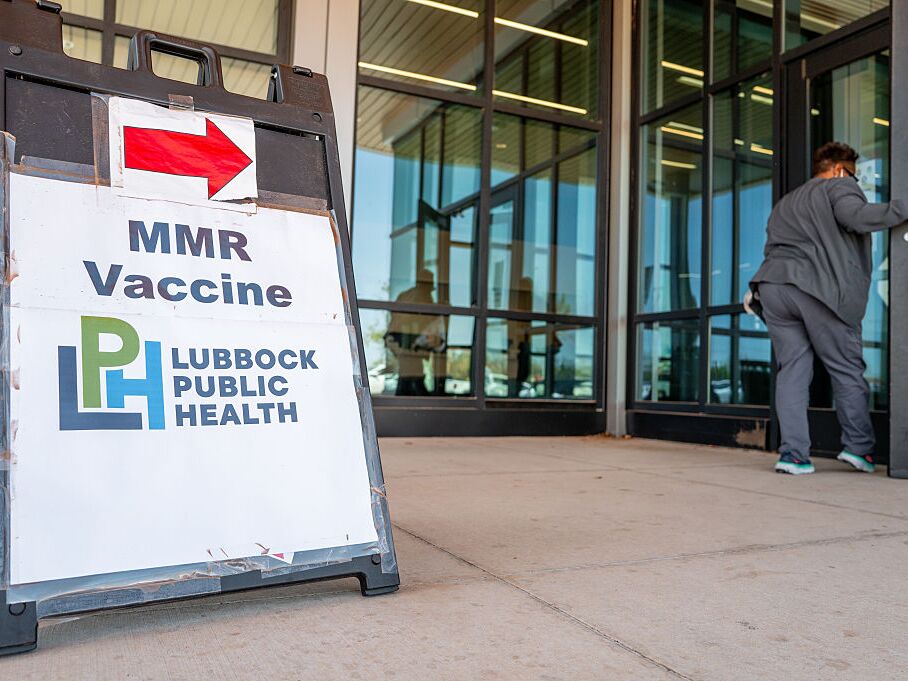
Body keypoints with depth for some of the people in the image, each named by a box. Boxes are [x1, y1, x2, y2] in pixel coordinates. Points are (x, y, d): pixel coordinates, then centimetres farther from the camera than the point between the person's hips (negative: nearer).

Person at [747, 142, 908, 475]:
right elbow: (858, 217, -10)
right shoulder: (839, 187, 10)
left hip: (772, 285, 6)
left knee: (791, 369, 4)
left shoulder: (784, 203, 32)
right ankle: (859, 447, 7)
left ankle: (793, 454, -2)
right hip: (817, 288, -6)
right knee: (847, 369, 5)